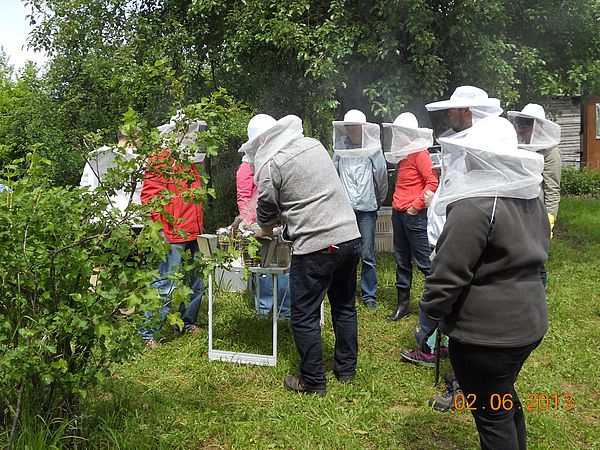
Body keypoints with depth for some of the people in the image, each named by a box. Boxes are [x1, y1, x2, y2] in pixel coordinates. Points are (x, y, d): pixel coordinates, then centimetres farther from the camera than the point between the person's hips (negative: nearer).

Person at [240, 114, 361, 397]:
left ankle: (313, 382, 16)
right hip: (351, 236, 8)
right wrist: (281, 217, 28)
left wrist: (264, 230, 28)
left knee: (304, 316, 6)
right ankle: (346, 368, 34)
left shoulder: (271, 166, -7)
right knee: (344, 306, 20)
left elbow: (266, 212, 6)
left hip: (317, 247, -7)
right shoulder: (314, 145, 11)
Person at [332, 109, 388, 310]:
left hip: (366, 210, -2)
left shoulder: (373, 150, 1)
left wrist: (377, 202, 15)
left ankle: (369, 295, 12)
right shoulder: (340, 151, 8)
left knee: (367, 255, 1)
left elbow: (381, 178, 6)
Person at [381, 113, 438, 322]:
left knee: (424, 260, -3)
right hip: (398, 212, 9)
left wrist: (416, 205, -17)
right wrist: (398, 203, 13)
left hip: (414, 215, -9)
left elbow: (433, 182, -20)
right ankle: (403, 304, 22)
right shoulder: (404, 154, 15)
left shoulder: (419, 153, -12)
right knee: (401, 260, 13)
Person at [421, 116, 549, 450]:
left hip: (486, 333, -9)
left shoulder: (474, 206, -24)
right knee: (505, 400, 27)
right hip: (529, 322, 9)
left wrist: (431, 311, -7)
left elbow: (449, 271, -23)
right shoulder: (531, 198, 6)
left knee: (491, 414, 8)